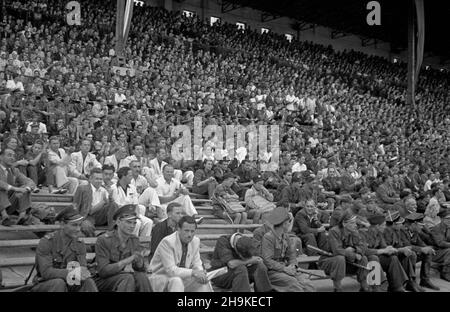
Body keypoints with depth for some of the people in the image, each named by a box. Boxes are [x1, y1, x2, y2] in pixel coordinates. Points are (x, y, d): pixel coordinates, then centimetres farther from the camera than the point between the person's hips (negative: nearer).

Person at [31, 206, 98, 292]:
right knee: (59, 283, -35)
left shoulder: (80, 244, 1)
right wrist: (71, 273, -36)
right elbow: (46, 272, -24)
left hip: (69, 285, 4)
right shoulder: (46, 242, -15)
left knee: (88, 282, -24)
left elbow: (84, 269, -6)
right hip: (44, 286, -4)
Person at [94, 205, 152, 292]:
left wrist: (139, 260, -23)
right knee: (127, 278, -32)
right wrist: (128, 260, -29)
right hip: (105, 281, -4)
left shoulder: (134, 240, 5)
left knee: (141, 276, -26)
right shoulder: (103, 240, -12)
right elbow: (103, 271, -21)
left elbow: (142, 269, 2)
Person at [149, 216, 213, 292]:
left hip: (181, 277, 6)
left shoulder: (195, 241, -3)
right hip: (160, 278, -6)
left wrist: (200, 273, -20)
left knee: (204, 282, -11)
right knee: (176, 281, -35)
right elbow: (171, 270, -28)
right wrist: (193, 272, -34)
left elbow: (197, 265, 3)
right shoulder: (167, 242, -24)